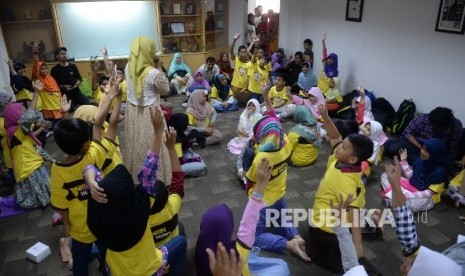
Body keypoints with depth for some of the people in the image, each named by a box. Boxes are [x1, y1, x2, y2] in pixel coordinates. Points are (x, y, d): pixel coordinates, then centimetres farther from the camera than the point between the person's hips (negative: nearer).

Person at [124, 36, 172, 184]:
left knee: (135, 144, 21)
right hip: (148, 114, -6)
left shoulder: (129, 67, -4)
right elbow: (166, 90, -8)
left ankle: (133, 174, 38)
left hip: (132, 111, 7)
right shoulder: (154, 73, -24)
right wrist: (160, 69, -5)